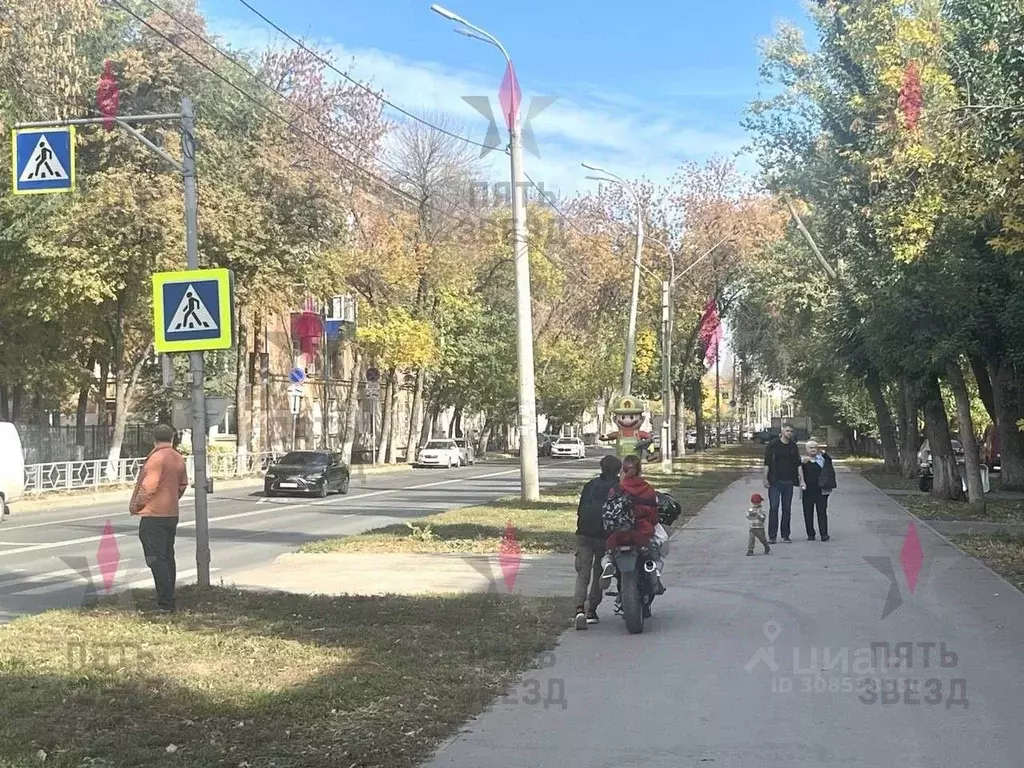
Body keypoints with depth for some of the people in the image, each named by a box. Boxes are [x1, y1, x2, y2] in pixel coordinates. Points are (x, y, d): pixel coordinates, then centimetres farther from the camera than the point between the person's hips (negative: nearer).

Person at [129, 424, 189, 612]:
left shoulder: (156, 458, -16)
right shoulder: (179, 459, 9)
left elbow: (148, 487, -18)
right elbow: (183, 484, 17)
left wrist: (135, 506, -4)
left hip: (153, 515, -8)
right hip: (172, 514, 8)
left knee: (156, 560, -7)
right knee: (168, 558, 16)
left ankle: (165, 603, -10)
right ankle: (169, 600, 21)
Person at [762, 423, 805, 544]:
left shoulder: (793, 446, 7)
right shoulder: (773, 444, -2)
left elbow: (798, 464, 6)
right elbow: (767, 463, -2)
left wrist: (801, 480, -2)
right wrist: (765, 479, -8)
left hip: (788, 482, 3)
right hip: (774, 482, -3)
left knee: (787, 509, 6)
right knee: (774, 508, -6)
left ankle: (785, 535, 12)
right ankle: (772, 536, -2)